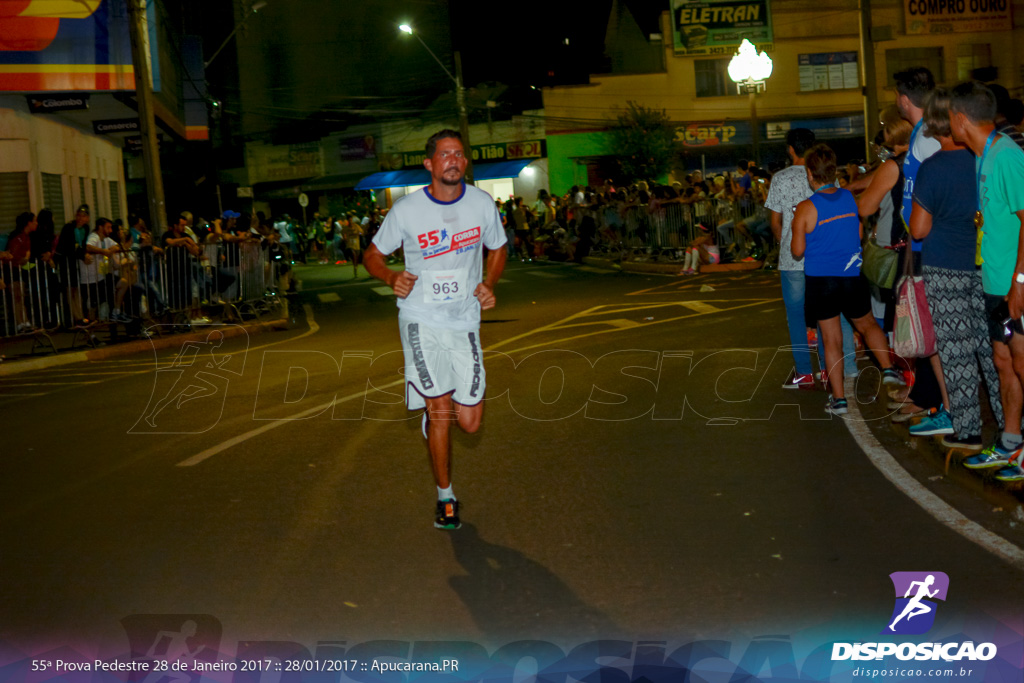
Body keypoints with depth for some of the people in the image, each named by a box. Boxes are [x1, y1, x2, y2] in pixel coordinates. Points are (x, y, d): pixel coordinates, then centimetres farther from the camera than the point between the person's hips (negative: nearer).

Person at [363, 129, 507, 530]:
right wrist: (391, 278, -16)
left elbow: (497, 249, 17)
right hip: (421, 319, -3)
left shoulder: (482, 204, 0)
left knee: (470, 423, 0)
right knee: (440, 413, -8)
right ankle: (445, 497, 12)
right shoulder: (406, 210, -7)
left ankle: (433, 408, 36)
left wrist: (489, 283, -3)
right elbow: (373, 256, 5)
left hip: (465, 321, 3)